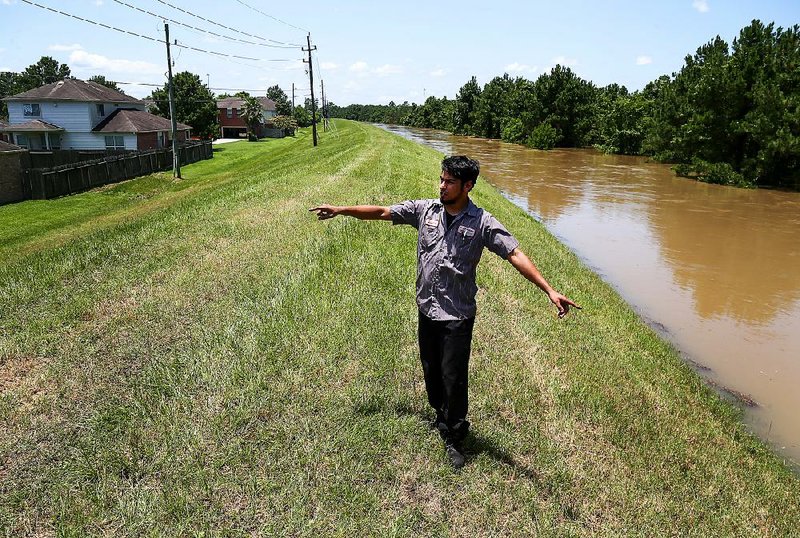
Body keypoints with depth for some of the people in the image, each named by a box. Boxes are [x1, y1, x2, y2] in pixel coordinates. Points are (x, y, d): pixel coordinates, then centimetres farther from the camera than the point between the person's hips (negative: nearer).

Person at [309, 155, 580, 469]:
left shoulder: (482, 223, -13)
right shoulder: (425, 210, -1)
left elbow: (516, 255, -19)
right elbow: (381, 212, 5)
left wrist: (549, 291, -28)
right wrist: (340, 210, 5)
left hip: (457, 316, -4)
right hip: (427, 309, 5)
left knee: (453, 378, 1)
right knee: (431, 371, 19)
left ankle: (454, 439, 23)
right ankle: (442, 416, 45)